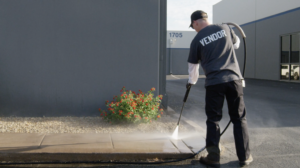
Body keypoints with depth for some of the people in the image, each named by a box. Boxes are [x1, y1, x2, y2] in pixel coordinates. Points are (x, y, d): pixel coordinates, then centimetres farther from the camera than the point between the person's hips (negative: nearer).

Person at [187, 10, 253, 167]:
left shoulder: (197, 40, 1)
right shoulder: (225, 28, 7)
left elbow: (193, 66, 12)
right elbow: (236, 44, 25)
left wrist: (191, 81, 29)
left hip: (214, 83, -2)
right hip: (234, 78, 2)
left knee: (213, 120, 9)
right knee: (239, 118, 11)